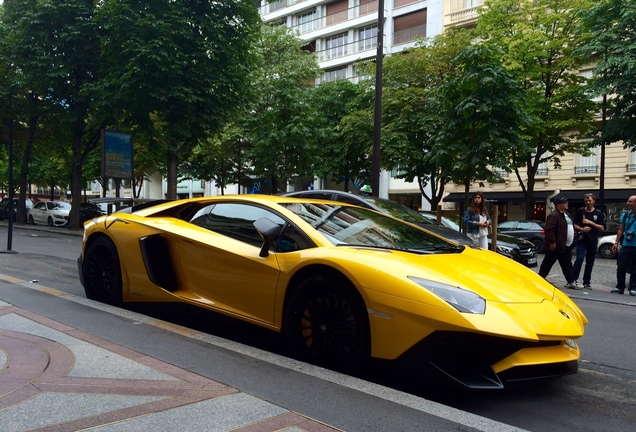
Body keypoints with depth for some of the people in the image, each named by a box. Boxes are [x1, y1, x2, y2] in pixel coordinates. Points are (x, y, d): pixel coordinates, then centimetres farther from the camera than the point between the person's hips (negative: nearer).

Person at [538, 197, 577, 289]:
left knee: (567, 265, 9)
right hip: (556, 246, -9)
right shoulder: (554, 215, -17)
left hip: (566, 246, 9)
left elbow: (571, 228, 27)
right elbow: (549, 230, -23)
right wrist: (552, 242, -25)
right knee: (547, 264, 2)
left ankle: (570, 282, 11)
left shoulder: (566, 215, 16)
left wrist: (572, 241, 22)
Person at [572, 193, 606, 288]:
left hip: (593, 241, 2)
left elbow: (602, 228, 1)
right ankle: (574, 279, -17)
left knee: (590, 262, 6)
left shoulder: (598, 213, 5)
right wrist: (582, 229, -14)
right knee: (580, 258, -17)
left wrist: (590, 223, -12)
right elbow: (574, 225, 6)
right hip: (582, 239, -2)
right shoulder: (580, 211, 4)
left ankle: (586, 282, 14)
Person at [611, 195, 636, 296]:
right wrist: (616, 243, 11)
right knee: (620, 268, 2)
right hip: (626, 245, 4)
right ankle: (619, 287, 11)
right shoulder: (625, 215, 9)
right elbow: (620, 230, 15)